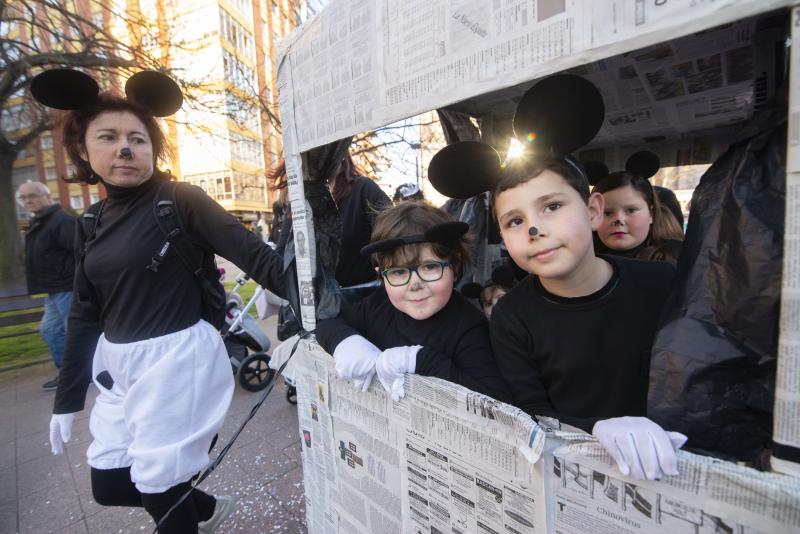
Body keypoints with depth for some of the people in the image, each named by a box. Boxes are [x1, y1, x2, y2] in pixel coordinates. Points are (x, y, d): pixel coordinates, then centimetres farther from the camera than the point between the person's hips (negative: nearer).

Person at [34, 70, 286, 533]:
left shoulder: (181, 201, -11)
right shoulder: (92, 224, 9)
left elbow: (256, 256, -20)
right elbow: (86, 315, 13)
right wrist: (67, 399, 15)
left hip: (178, 360, -7)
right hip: (121, 369, 8)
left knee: (159, 489, 6)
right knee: (109, 485, 20)